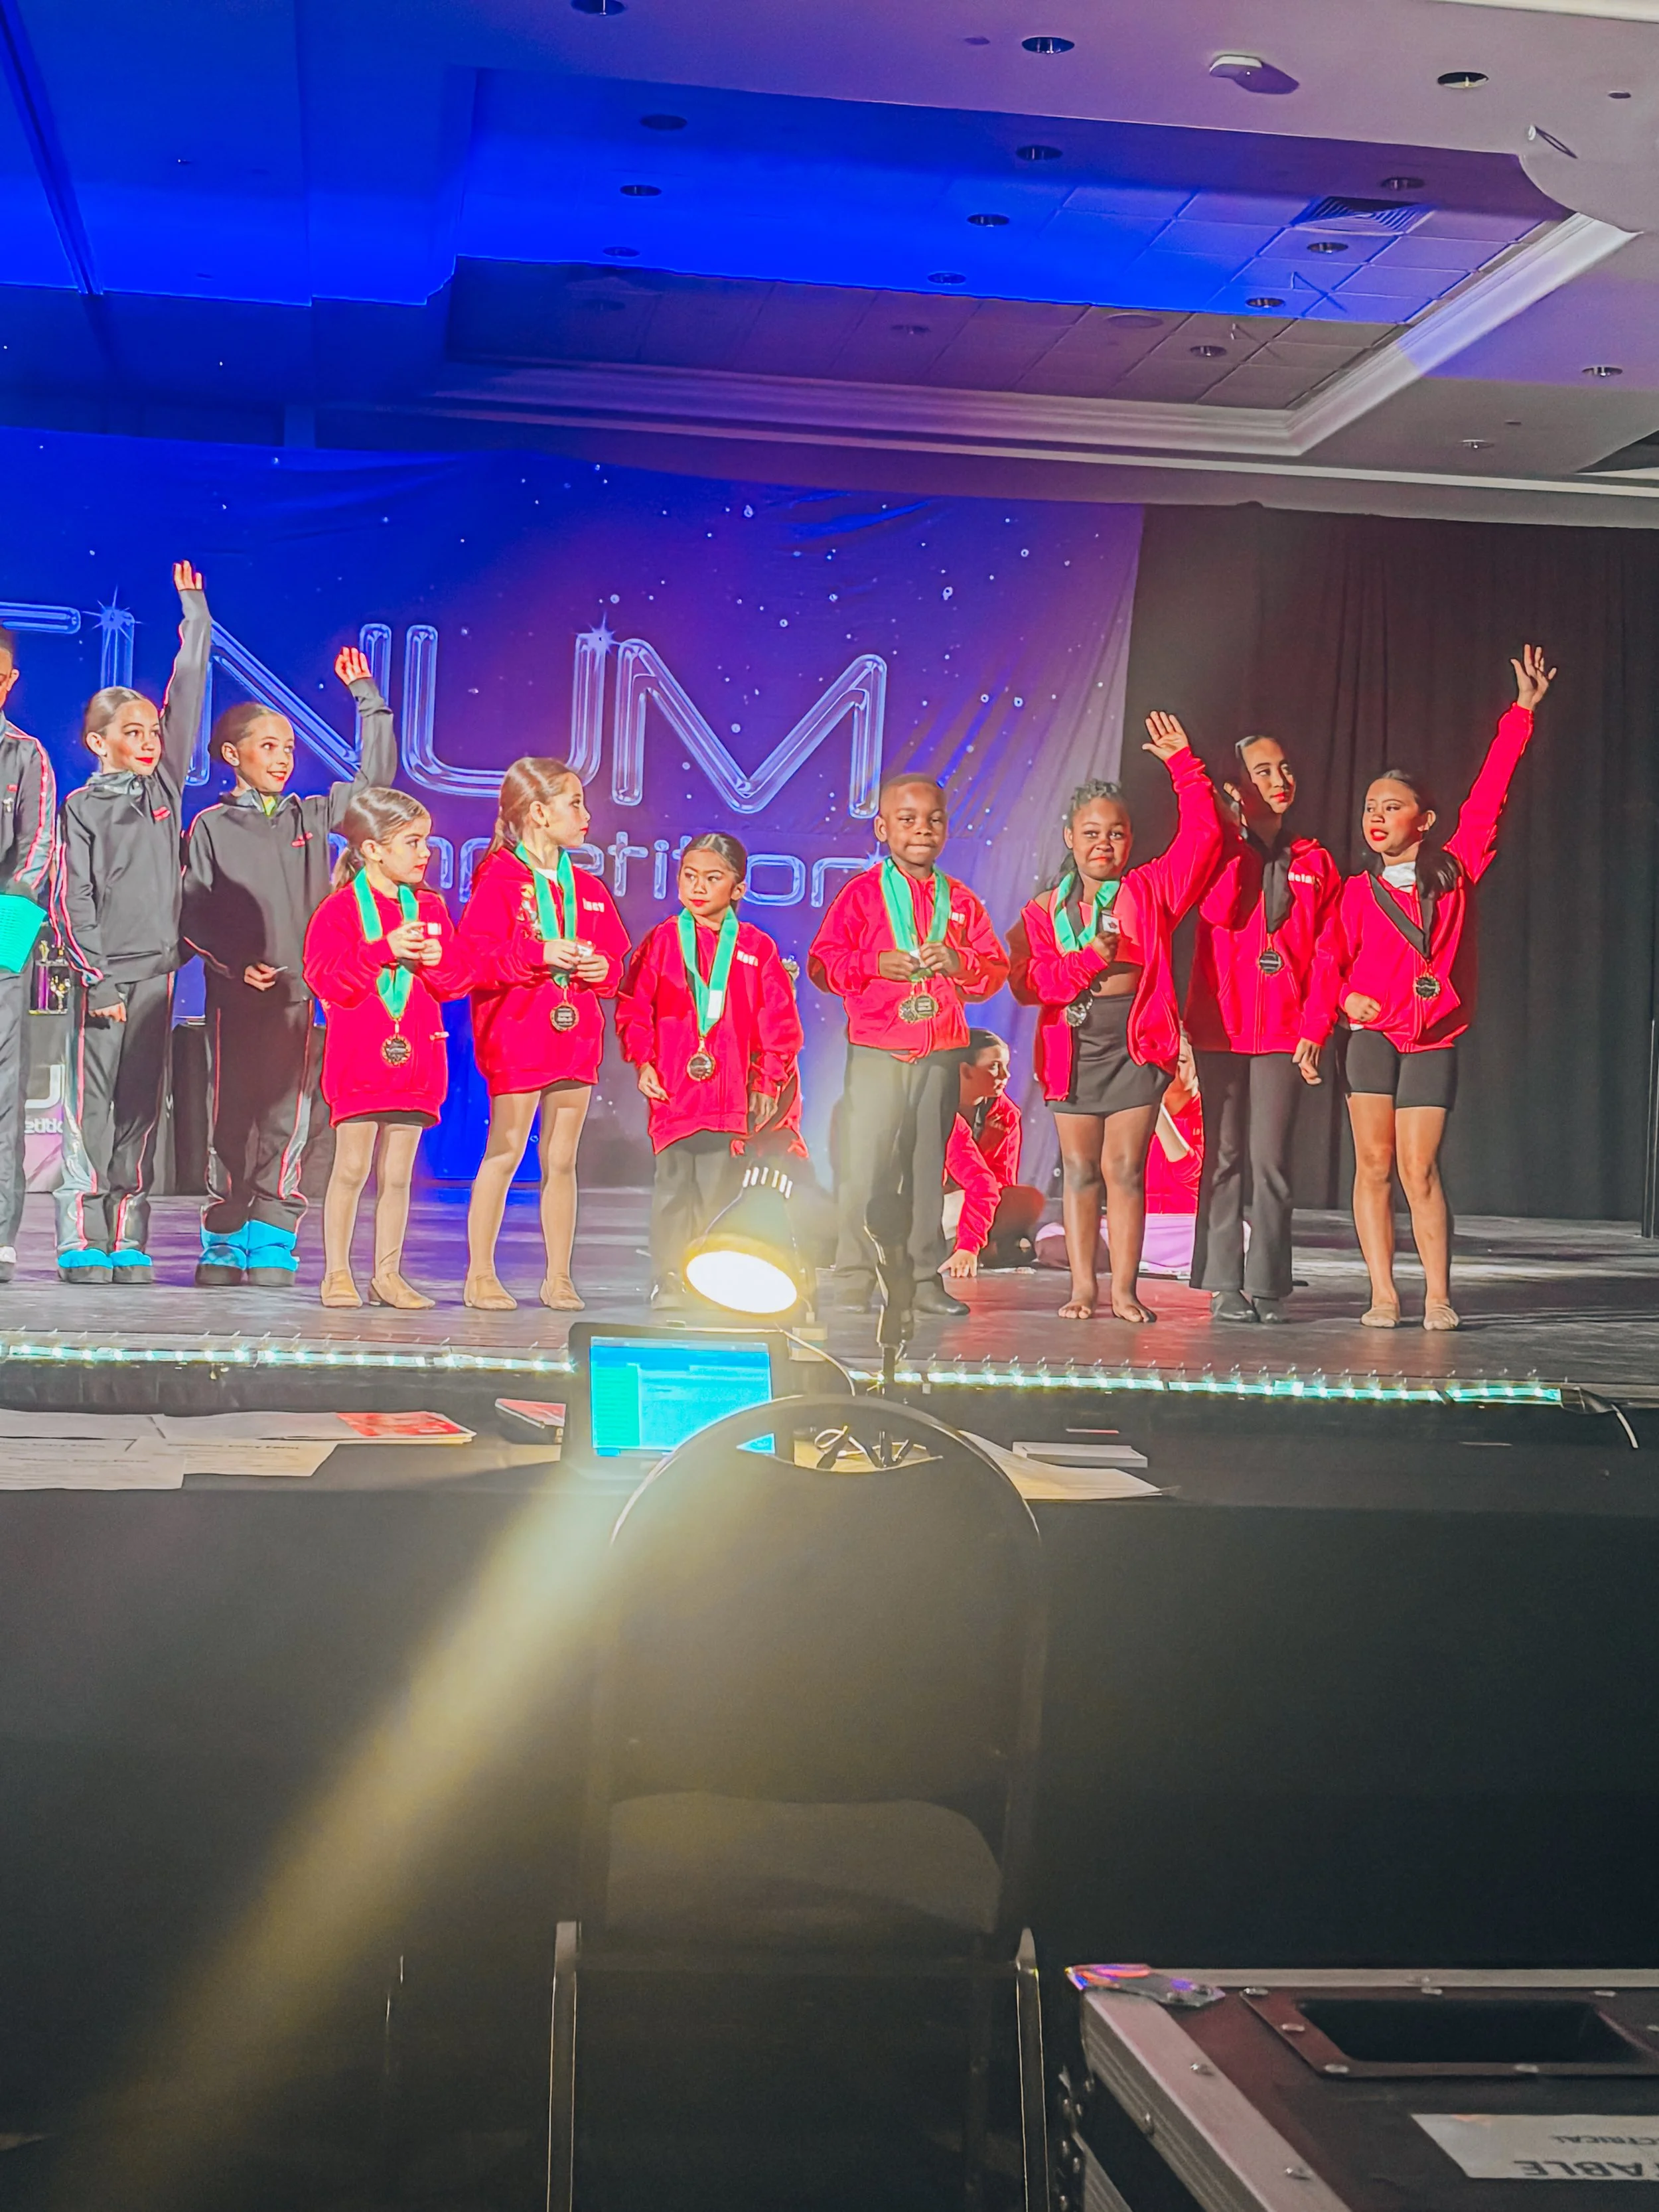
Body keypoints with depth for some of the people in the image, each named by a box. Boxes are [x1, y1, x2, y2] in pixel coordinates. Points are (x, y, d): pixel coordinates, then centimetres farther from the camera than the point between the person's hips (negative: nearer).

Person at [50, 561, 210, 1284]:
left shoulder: (164, 786, 11)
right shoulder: (83, 808, 0)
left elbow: (187, 697, 13)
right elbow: (72, 900, -4)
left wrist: (194, 615, 14)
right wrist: (98, 978, -11)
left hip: (157, 970, 4)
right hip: (102, 973, -4)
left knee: (141, 1106, 4)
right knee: (90, 1104, -4)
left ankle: (128, 1243, 6)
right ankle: (82, 1243, -2)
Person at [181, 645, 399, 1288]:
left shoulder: (313, 818, 12)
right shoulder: (211, 826, 4)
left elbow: (375, 776, 16)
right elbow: (193, 915, 0)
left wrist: (368, 699, 14)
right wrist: (237, 964, -12)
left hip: (298, 992, 2)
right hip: (233, 993, -2)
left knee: (286, 1123, -3)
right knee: (230, 1120, 1)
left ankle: (271, 1250, 2)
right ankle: (222, 1250, 10)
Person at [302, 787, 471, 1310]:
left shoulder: (430, 907, 12)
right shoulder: (340, 909, -3)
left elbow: (458, 980, 12)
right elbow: (324, 977, -14)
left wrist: (437, 960, -10)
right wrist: (383, 950, -21)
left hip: (416, 1055, 4)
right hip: (359, 1055, -4)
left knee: (397, 1174, 7)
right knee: (352, 1167, -3)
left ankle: (387, 1274, 14)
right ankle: (337, 1273, 7)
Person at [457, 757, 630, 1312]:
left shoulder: (588, 889, 14)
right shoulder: (499, 881, -6)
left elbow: (615, 958, 18)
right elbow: (475, 956, -15)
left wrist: (602, 968, -4)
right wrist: (538, 954, -22)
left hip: (575, 1034, 6)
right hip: (516, 1035, -6)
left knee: (562, 1160, 9)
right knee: (504, 1153, -2)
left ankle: (558, 1277, 15)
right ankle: (480, 1274, 7)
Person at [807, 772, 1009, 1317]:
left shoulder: (960, 901, 12)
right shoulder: (861, 893, 3)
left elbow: (997, 969, 11)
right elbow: (822, 963, -1)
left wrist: (958, 962, -8)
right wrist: (874, 964, -16)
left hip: (941, 1053, 3)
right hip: (876, 1051, -3)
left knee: (928, 1165, 7)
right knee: (865, 1165, -5)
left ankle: (926, 1278, 13)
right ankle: (853, 1281, 2)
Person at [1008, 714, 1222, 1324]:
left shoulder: (1150, 890, 5)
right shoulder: (1045, 908, 7)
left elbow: (1201, 837, -3)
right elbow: (1028, 980, -3)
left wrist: (1183, 765, -4)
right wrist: (1088, 959, -15)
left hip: (1136, 1042, -1)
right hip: (1071, 1043, 1)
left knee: (1125, 1168, 0)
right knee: (1079, 1168, 6)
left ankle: (1124, 1288, 6)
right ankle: (1083, 1286, 12)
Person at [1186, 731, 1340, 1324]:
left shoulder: (1314, 862, 11)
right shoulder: (1219, 846, 4)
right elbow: (1219, 910, -15)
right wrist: (1238, 832, -10)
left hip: (1284, 1030, 1)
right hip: (1221, 1025, -1)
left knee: (1271, 1160, -2)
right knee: (1224, 1156, 1)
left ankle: (1267, 1287, 4)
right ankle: (1224, 1287, 5)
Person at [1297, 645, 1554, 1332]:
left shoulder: (1455, 869, 4)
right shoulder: (1359, 891, 6)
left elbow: (1489, 793, 2)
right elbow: (1330, 960, 0)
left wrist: (1522, 714, 0)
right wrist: (1319, 1023, -14)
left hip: (1433, 1037, -1)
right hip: (1370, 1032, 1)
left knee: (1418, 1171, -4)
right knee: (1373, 1163, -4)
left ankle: (1438, 1297, 4)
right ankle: (1383, 1295, 0)